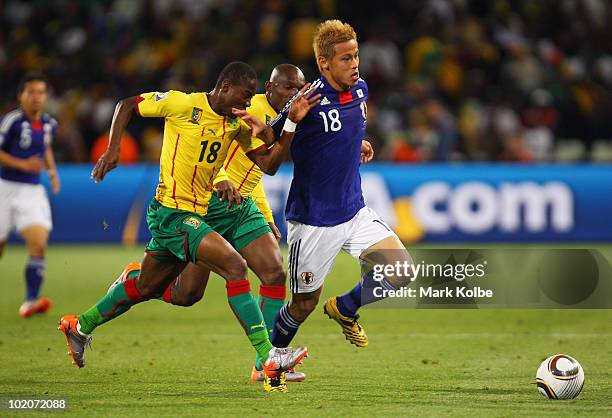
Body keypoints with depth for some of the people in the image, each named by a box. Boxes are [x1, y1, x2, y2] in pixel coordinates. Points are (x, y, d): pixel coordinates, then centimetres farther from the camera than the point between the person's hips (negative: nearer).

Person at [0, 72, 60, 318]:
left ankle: (30, 302, -15)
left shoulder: (49, 124, 6)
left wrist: (52, 170, 9)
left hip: (33, 192, 4)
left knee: (39, 245, -15)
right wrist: (22, 164, -21)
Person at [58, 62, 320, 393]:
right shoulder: (184, 105, -13)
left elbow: (269, 164, 1)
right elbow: (127, 105, -2)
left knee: (146, 288, 21)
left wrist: (292, 122, -9)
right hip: (171, 212, -9)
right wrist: (112, 150, -11)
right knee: (235, 267, -21)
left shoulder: (237, 124, 6)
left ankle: (80, 327, 41)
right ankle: (268, 357, -24)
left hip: (197, 214, 9)